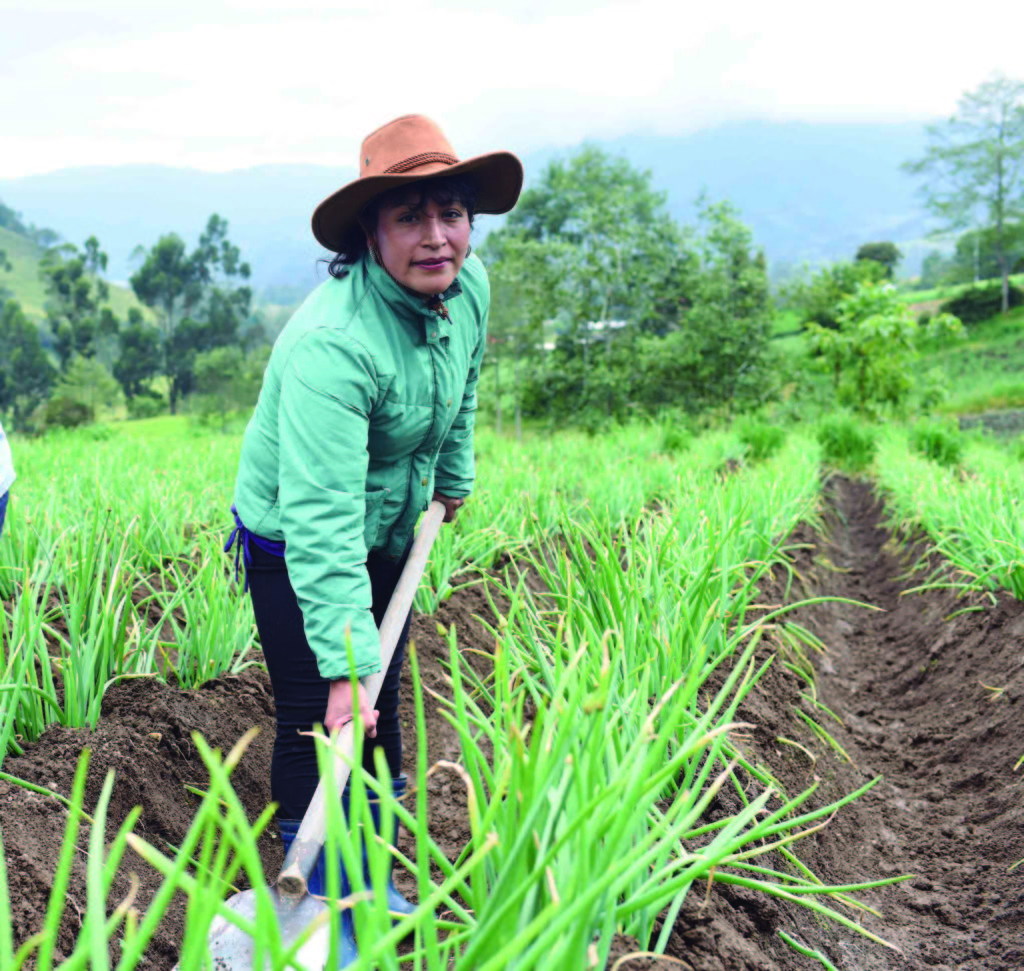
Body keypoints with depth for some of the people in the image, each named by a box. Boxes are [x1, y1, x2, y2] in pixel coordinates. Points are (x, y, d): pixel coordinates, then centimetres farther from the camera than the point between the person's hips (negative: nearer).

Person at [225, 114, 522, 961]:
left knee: (381, 706, 18)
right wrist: (345, 662, -42)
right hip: (291, 542, -7)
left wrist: (453, 476, 24)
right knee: (322, 722, -3)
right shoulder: (332, 343, -37)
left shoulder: (470, 287, -13)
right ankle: (318, 906, 17)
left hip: (392, 530, 7)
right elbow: (322, 521, -40)